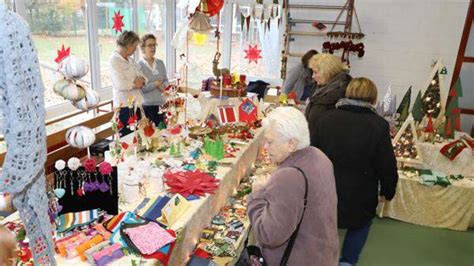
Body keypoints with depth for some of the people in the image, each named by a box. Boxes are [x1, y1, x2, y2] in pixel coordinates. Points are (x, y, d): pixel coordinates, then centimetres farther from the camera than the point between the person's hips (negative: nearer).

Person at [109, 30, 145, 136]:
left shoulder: (130, 60, 15)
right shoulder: (114, 61, -11)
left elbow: (142, 77, 13)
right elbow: (121, 84, -21)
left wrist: (141, 80, -10)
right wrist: (135, 83, -5)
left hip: (136, 103, 8)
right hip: (125, 105, -8)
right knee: (127, 135, -3)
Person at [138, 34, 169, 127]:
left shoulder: (160, 63, 10)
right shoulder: (139, 65, -7)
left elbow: (166, 80, 12)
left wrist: (164, 86, -9)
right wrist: (155, 84, -16)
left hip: (162, 104, 5)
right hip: (147, 106, -5)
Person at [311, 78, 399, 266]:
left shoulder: (327, 119, -4)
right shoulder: (378, 125, -12)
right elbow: (387, 166, -7)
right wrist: (387, 192, 10)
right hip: (359, 197, -2)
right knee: (362, 222, 26)